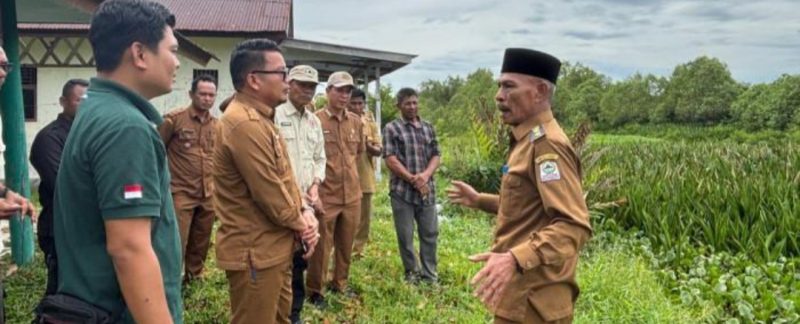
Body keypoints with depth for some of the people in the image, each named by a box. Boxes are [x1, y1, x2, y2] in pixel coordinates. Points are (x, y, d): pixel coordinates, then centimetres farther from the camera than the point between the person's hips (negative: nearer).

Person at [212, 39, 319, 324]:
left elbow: (284, 179, 15)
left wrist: (305, 212, -1)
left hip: (274, 247, 10)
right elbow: (271, 196, -23)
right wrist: (302, 224, -7)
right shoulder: (246, 124, -23)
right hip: (256, 252, -10)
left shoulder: (260, 119, 13)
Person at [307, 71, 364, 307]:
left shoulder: (356, 122, 7)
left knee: (346, 244, 16)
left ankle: (340, 283, 33)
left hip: (352, 194, 6)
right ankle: (315, 291, 19)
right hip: (326, 195, -5)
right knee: (322, 245, 5)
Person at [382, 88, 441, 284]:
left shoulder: (428, 128, 13)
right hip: (402, 191, -4)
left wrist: (425, 175, -11)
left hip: (427, 189, 4)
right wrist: (413, 179, -13)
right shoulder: (391, 129, -2)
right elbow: (391, 160, -9)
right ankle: (412, 273, 20)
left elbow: (435, 156, 9)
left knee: (430, 233, 8)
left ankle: (430, 274, 20)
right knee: (405, 236, 4)